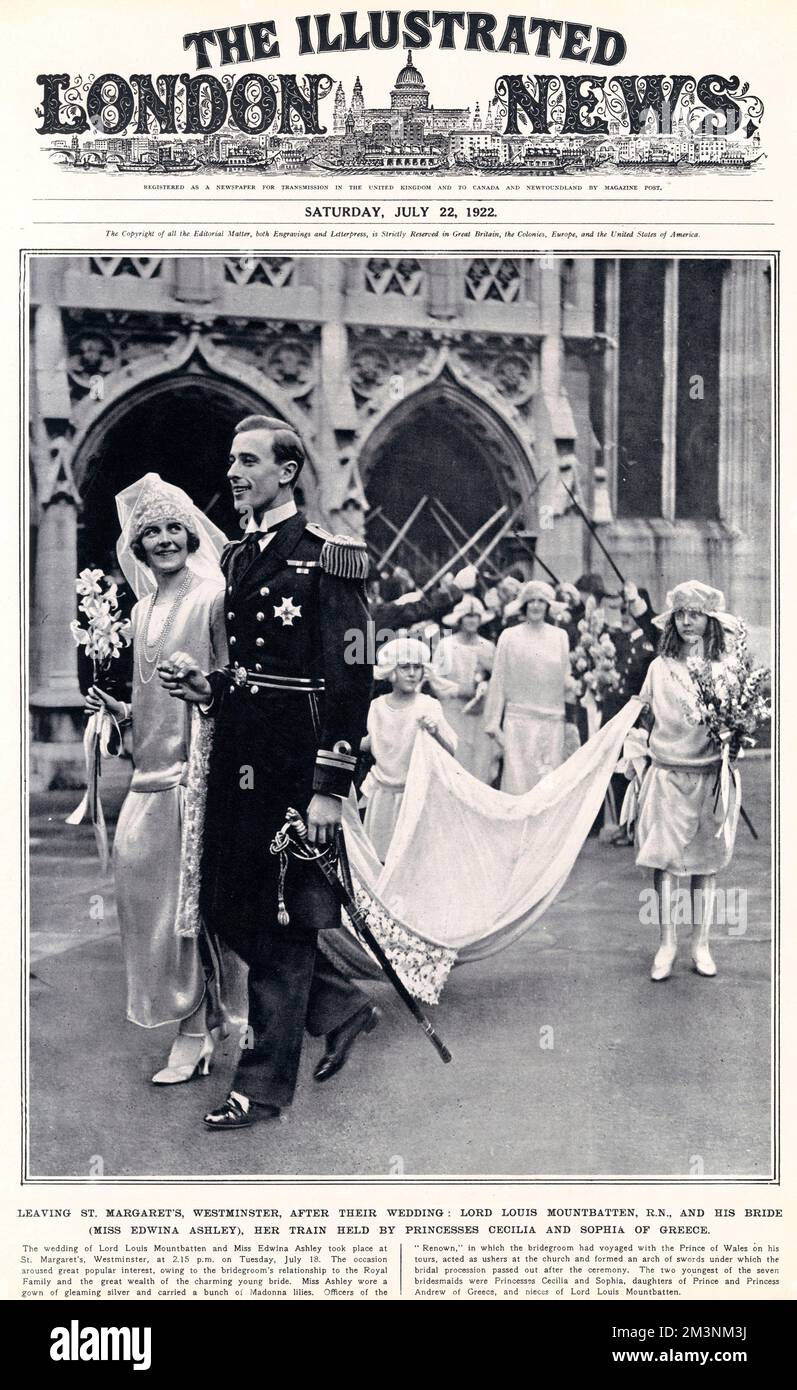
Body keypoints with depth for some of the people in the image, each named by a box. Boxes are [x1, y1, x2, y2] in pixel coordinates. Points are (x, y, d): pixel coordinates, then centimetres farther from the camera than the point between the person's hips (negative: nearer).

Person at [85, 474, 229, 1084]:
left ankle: (194, 1033, 8)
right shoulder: (143, 610, 15)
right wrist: (121, 710, 6)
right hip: (153, 769, 8)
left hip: (197, 766, -8)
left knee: (189, 899, -3)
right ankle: (196, 1022, 22)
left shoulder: (213, 598, -8)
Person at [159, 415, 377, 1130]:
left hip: (295, 761, -8)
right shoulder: (235, 557, 14)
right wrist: (206, 686, 0)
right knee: (227, 909, 12)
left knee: (283, 922, 2)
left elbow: (352, 679, -14)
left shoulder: (326, 557, -10)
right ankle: (342, 1006, 31)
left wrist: (330, 786, -18)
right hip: (238, 754, 8)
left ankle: (265, 1083, 15)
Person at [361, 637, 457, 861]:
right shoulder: (377, 706, -1)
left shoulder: (429, 706, -11)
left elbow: (451, 750, -17)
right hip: (382, 792, 3)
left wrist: (435, 730, -34)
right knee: (380, 855, 13)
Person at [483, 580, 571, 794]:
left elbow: (566, 680, 14)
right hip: (518, 720, -2)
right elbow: (498, 682, 5)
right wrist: (493, 723, 3)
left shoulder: (560, 636, 10)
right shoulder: (510, 636, 5)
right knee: (518, 780, -6)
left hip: (552, 721, 2)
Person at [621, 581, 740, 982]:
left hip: (710, 778, 0)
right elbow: (643, 715, 12)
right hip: (666, 775, 0)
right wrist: (635, 756, 5)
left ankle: (701, 945, 16)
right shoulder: (660, 667, 4)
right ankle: (666, 944, 8)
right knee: (663, 860, -2)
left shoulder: (726, 669, 1)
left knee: (705, 861, 6)